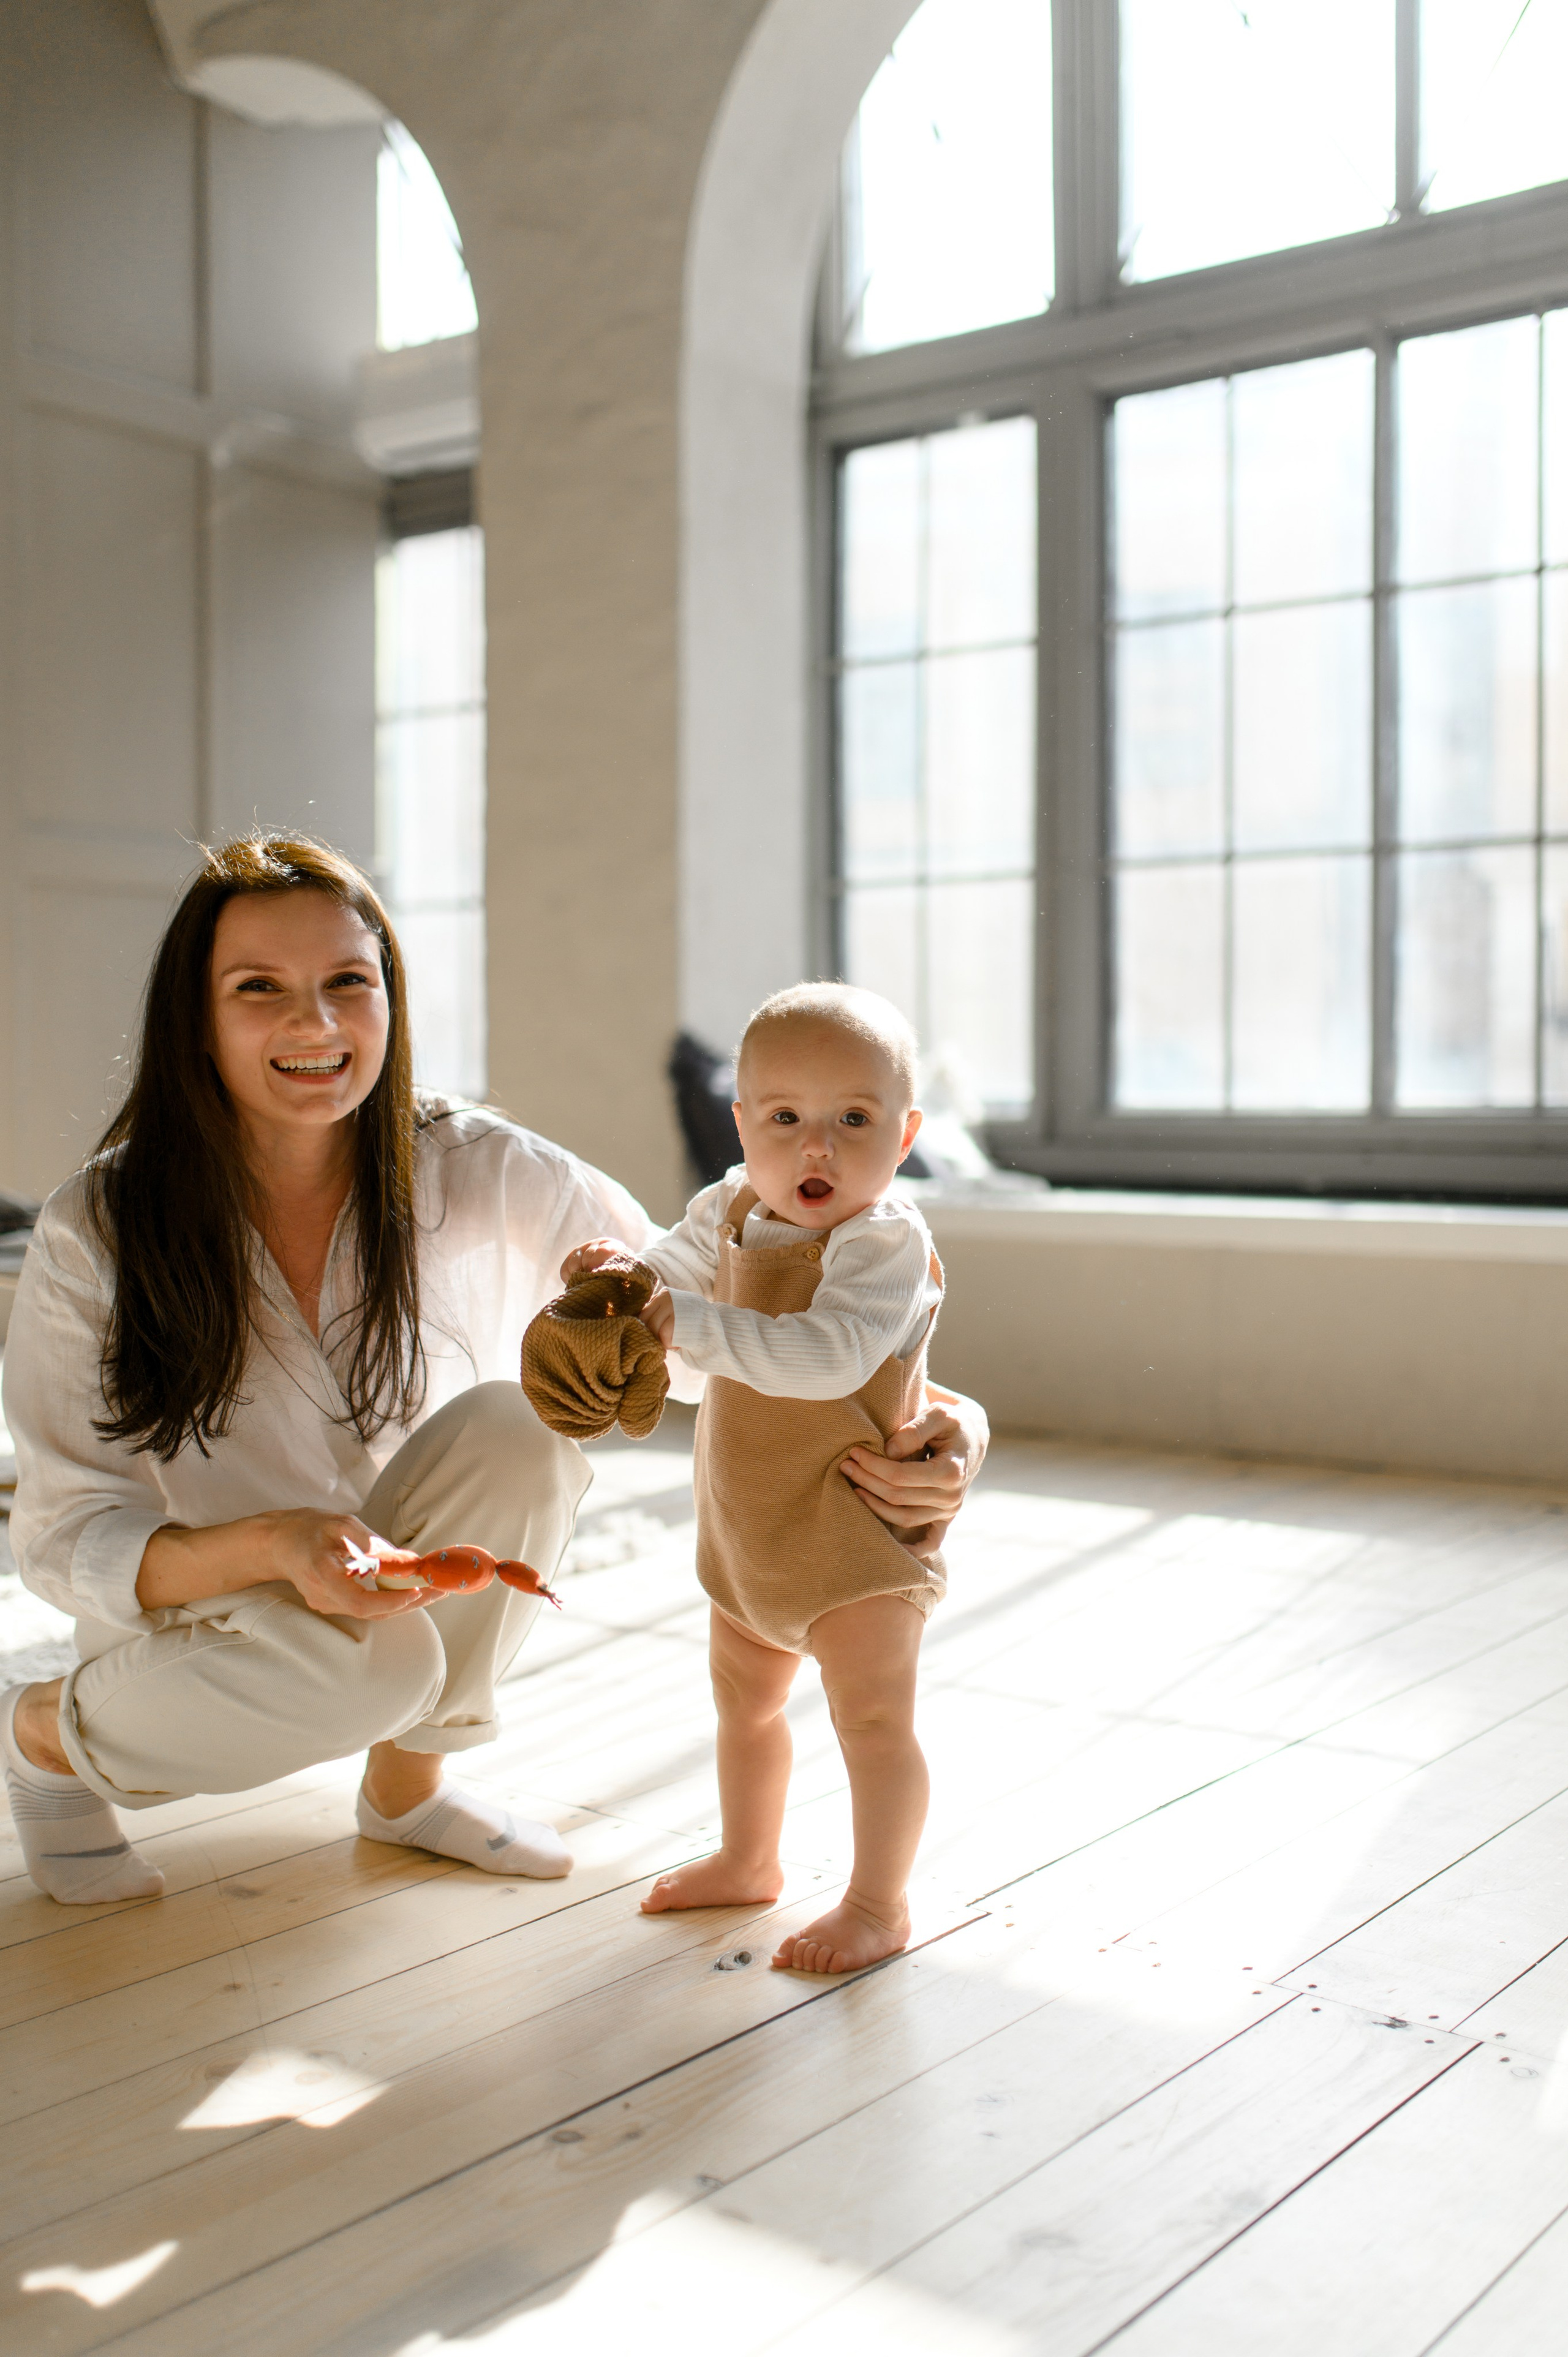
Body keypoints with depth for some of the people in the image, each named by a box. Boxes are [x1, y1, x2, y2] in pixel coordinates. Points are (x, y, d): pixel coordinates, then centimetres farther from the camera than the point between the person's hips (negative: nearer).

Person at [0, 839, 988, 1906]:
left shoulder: (482, 1177, -17)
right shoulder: (98, 1234, -20)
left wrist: (938, 1413, -34)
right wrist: (274, 1544, -39)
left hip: (410, 1597, 2)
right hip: (191, 1624, -2)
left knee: (522, 1425, -27)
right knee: (376, 1659, -35)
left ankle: (409, 1779, -4)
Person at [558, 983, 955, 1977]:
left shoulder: (885, 1242, -26)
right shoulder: (730, 1211, -2)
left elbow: (830, 1357, -40)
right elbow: (677, 1270, 15)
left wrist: (690, 1324, -43)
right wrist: (620, 1271, -9)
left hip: (856, 1524, -8)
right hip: (748, 1521, 8)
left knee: (874, 1716, -1)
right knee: (745, 1696, 22)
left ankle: (880, 1903, 16)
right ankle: (750, 1860, 42)